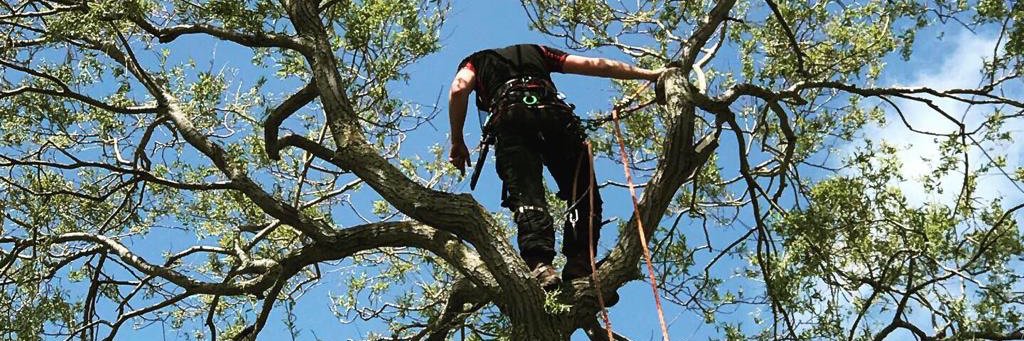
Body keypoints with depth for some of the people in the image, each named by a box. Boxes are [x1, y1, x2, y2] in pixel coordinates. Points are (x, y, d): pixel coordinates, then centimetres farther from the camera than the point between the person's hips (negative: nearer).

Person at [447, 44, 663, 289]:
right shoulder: (535, 51, 39)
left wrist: (457, 142, 12)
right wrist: (648, 74, 36)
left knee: (526, 197, -15)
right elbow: (595, 65, 32)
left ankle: (539, 264, -39)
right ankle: (579, 269, -16)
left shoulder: (476, 62, 33)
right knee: (584, 196, 3)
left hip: (510, 119, -1)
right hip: (553, 113, 1)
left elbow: (459, 89, 9)